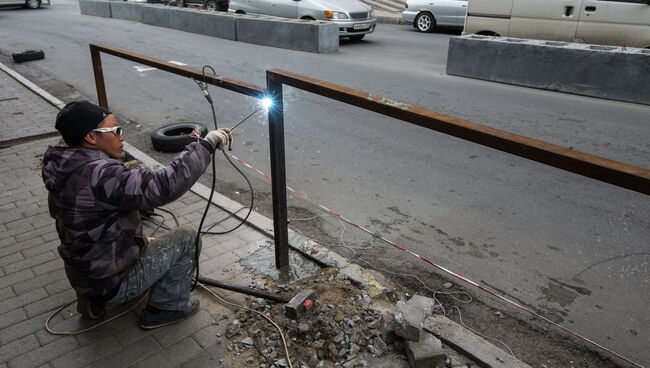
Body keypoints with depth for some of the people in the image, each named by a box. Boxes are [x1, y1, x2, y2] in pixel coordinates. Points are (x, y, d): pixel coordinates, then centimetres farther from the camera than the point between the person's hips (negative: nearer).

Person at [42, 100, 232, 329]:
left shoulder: (65, 172, 1)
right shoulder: (99, 174, -29)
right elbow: (163, 186, -36)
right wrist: (207, 145, -30)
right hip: (111, 284, -9)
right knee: (187, 236, -1)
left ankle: (95, 302, 24)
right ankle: (170, 306, 11)